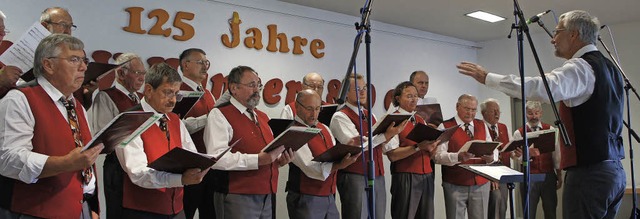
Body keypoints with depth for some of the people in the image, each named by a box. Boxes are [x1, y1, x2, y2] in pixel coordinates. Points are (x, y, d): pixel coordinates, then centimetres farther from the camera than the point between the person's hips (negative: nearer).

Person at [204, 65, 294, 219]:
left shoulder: (263, 117, 19)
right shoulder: (219, 115, -7)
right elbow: (217, 158, -21)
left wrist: (280, 160, 4)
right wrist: (258, 159, -24)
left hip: (267, 197, 7)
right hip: (237, 199, -7)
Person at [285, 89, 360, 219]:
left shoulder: (324, 128, 13)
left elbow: (336, 156, 13)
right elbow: (311, 169, -21)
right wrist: (340, 165, -31)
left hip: (329, 197, 7)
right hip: (306, 200, -7)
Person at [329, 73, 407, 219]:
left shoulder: (370, 115, 18)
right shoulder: (340, 117, -5)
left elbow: (387, 148, 13)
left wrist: (390, 135, -8)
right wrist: (385, 135, -18)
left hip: (377, 176, 7)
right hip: (355, 178, -7)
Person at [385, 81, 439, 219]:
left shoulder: (421, 120, 16)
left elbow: (431, 154, 14)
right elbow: (392, 155, -14)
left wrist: (431, 147, -7)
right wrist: (417, 147, -22)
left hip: (426, 177, 6)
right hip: (405, 177, -6)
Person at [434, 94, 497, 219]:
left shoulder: (482, 126, 14)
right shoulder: (445, 127, -1)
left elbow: (494, 150, 10)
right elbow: (438, 156, -11)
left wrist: (491, 157, -13)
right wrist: (458, 157, -28)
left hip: (481, 184, 4)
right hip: (455, 185, -4)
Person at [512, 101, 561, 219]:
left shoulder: (550, 130, 5)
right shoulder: (519, 133, 0)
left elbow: (557, 154, 7)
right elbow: (519, 159, -7)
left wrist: (559, 176, 8)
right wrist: (528, 153, -28)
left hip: (549, 176, 2)